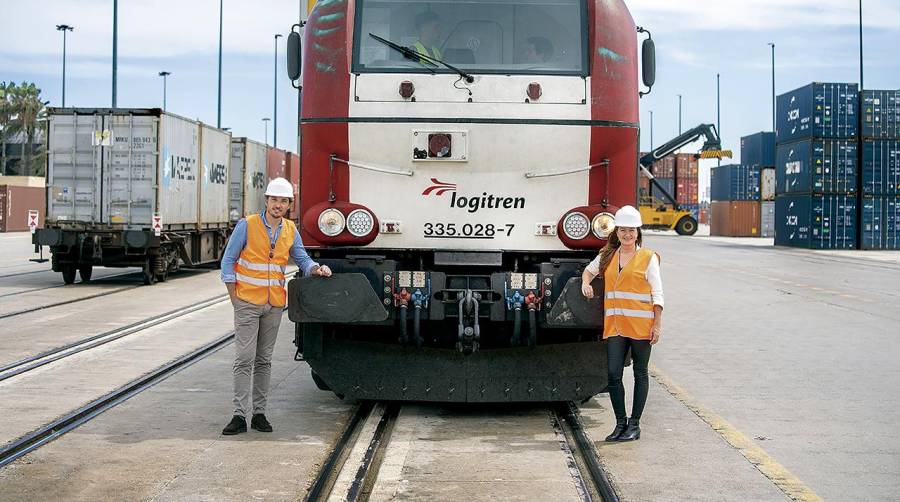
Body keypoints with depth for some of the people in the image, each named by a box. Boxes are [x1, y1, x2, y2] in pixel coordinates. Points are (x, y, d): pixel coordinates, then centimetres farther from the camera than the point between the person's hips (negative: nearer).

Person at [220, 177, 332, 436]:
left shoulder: (290, 230, 6)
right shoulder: (247, 225, -7)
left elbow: (301, 258, 12)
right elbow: (228, 261, -3)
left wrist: (316, 268, -11)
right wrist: (234, 298, -6)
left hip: (274, 305, 5)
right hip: (247, 302, -4)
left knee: (264, 360, 10)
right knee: (244, 358, -8)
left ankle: (259, 413, 15)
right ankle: (239, 415, -7)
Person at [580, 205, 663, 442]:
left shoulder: (648, 258, -1)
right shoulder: (608, 256, 11)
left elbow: (657, 294, -2)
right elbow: (590, 269, 30)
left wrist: (657, 325, -8)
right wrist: (585, 283, 8)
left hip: (641, 325, -3)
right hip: (614, 325, 4)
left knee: (640, 374, 6)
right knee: (613, 374, -2)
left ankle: (634, 424, 14)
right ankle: (620, 423, 10)